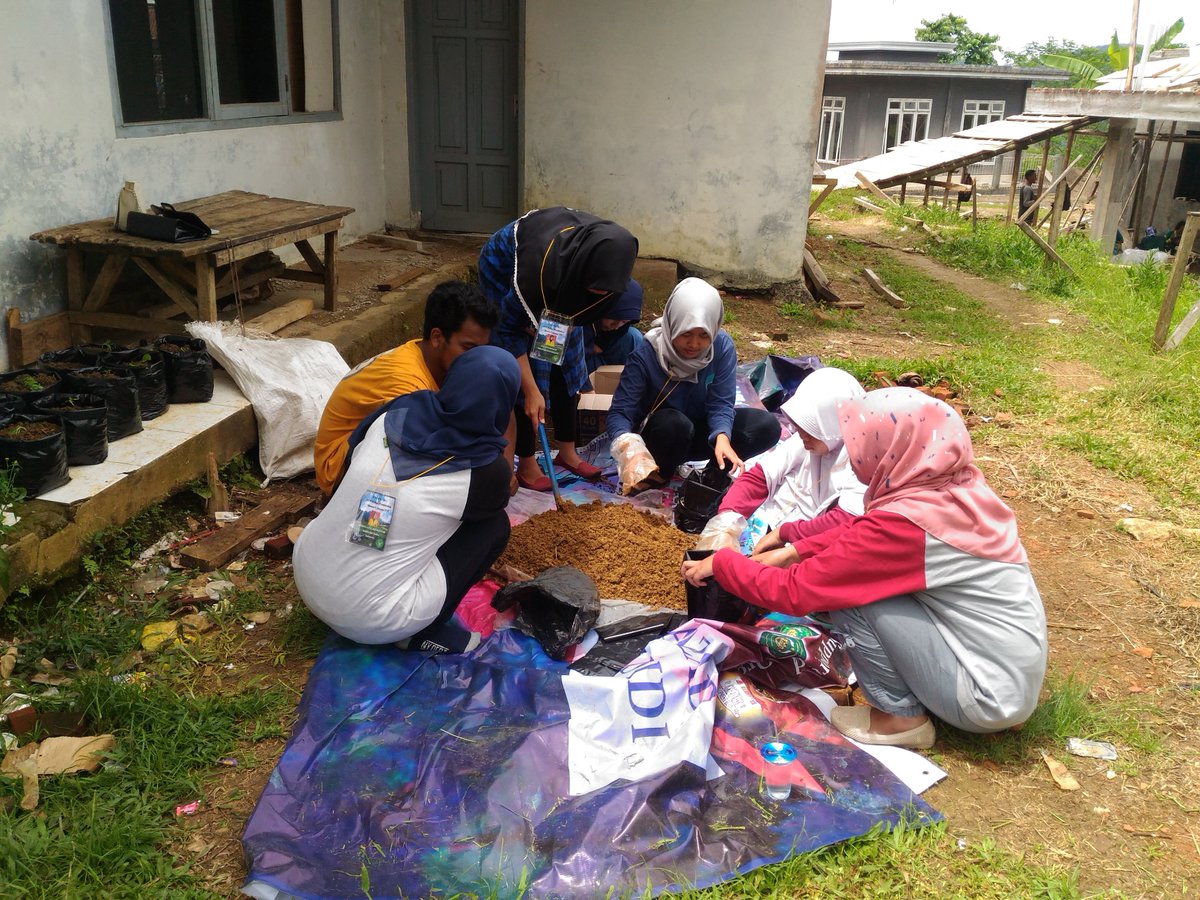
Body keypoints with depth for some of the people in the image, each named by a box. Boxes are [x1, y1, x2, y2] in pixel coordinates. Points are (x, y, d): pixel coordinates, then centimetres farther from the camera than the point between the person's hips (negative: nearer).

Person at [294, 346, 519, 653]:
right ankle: (427, 634, 9)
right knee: (495, 524, 5)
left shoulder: (391, 418, -4)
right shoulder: (487, 470, -16)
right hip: (366, 621, -5)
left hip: (305, 577, 6)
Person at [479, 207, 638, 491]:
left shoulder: (604, 252, -31)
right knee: (529, 366, -11)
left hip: (562, 279, 5)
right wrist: (531, 392, -28)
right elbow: (509, 329, -29)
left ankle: (567, 451, 16)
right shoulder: (541, 264, -44)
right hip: (504, 268, -5)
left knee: (568, 360, 2)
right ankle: (526, 465, 0)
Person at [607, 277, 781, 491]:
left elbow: (721, 402, -18)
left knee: (767, 426, -16)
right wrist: (629, 446, -49)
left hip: (698, 431, 3)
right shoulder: (646, 355, -25)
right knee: (676, 423, -39)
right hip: (657, 435, -3)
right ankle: (658, 480, -12)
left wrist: (722, 437, -40)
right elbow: (619, 412, -27)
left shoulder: (723, 347, -17)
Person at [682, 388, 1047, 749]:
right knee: (851, 579, 9)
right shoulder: (958, 484, -2)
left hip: (990, 694, -8)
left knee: (849, 594, -13)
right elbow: (862, 532, 14)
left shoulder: (904, 523, -26)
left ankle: (900, 717, 5)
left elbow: (794, 592, -18)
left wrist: (720, 563, -4)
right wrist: (793, 551, 7)